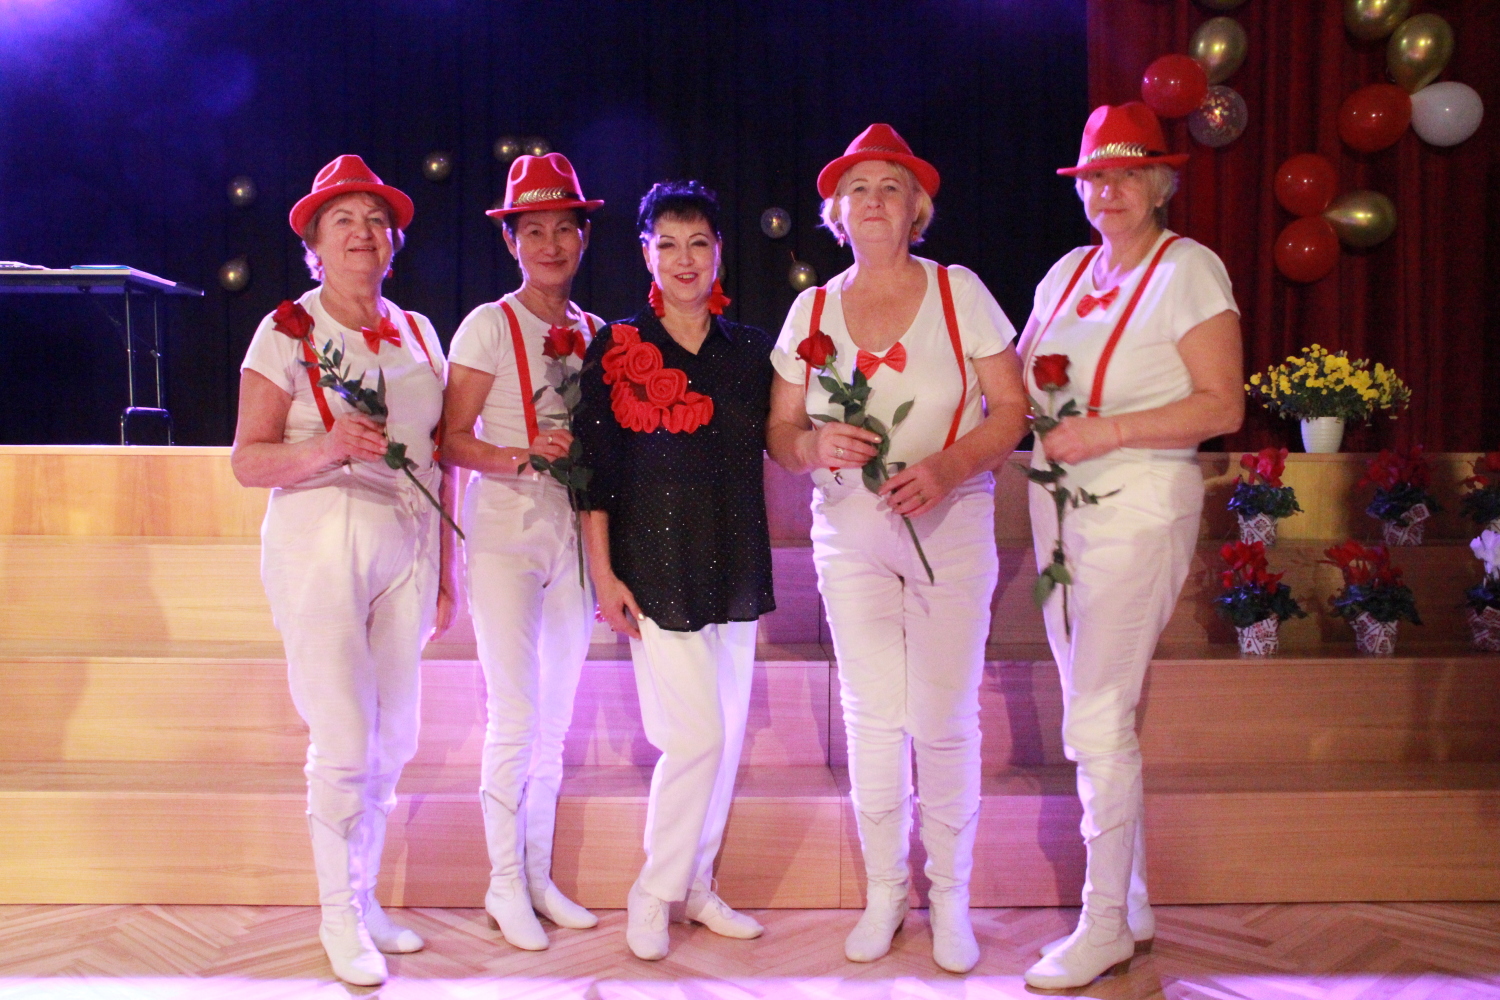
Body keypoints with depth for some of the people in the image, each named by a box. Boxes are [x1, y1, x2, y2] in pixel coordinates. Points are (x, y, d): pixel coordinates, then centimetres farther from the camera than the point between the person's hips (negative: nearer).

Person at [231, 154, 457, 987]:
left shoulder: (418, 334, 11)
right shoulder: (286, 331, -2)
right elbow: (247, 461, -6)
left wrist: (445, 569, 12)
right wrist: (326, 448, -25)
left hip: (408, 546, 5)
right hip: (320, 543, -4)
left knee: (393, 739, 9)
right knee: (344, 740, -4)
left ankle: (365, 900, 28)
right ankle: (339, 917, 15)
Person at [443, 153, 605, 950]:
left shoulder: (595, 332, 9)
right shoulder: (489, 326, -4)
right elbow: (452, 440, -8)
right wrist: (520, 456, -23)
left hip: (575, 533, 5)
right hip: (506, 531, -4)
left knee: (556, 716, 10)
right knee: (516, 714, -4)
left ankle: (539, 876, 22)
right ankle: (505, 883, 12)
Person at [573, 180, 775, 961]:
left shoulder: (750, 350, 8)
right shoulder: (618, 348, -1)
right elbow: (595, 466, -3)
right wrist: (603, 573, -7)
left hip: (735, 570, 4)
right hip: (655, 569, -4)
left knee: (727, 736, 10)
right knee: (695, 735, -8)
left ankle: (696, 885, 27)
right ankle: (654, 894, 13)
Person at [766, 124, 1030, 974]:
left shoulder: (959, 291, 0)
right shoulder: (812, 310, 7)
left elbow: (1012, 409, -4)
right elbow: (780, 434, 6)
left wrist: (946, 467, -20)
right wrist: (818, 444, -17)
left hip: (951, 524, -2)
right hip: (849, 528, 2)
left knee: (944, 718, 1)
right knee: (871, 715, 4)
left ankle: (950, 895, 19)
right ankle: (885, 890, 21)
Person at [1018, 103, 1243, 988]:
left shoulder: (1190, 269, -4)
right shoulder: (1069, 271, 14)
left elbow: (1223, 406, -11)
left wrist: (1109, 430, -20)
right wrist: (1033, 385, -6)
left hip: (1140, 504, -7)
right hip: (1061, 504, 7)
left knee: (1098, 721, -8)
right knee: (1098, 718, 11)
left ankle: (1106, 927, 6)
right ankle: (1133, 907, 25)